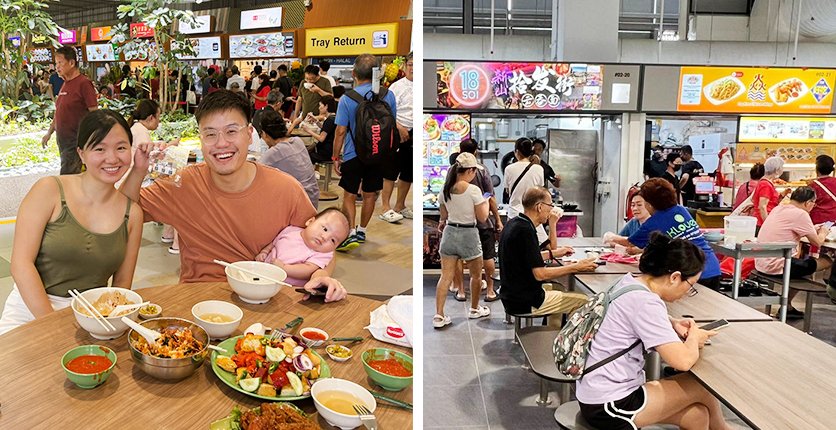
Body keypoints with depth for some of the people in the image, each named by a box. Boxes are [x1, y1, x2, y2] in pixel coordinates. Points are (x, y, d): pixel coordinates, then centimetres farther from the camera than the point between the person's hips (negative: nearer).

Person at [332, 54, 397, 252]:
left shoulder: (347, 98, -14)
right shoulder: (388, 95, -5)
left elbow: (340, 132, -13)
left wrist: (336, 157, -2)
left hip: (353, 154, -3)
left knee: (349, 195, 8)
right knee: (370, 194, 16)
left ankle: (351, 233, -4)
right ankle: (362, 231, 29)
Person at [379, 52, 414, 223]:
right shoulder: (397, 87, -7)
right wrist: (399, 128, -18)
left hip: (414, 135, 6)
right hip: (398, 133, -6)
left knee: (408, 173, 12)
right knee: (391, 171, -3)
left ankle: (400, 206, 25)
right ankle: (385, 208, 3)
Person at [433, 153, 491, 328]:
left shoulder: (445, 189, 0)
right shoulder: (474, 190, -17)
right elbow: (482, 218, -11)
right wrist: (485, 203, 7)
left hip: (449, 232, 5)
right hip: (468, 234, -5)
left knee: (445, 277, 5)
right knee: (476, 275, 18)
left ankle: (439, 316, 0)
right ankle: (474, 310, 33)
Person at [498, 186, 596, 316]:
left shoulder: (513, 223, 6)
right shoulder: (525, 230, -22)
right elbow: (540, 274, -23)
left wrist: (554, 253, 22)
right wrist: (576, 267, -15)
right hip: (525, 303, -10)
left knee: (557, 288, 31)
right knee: (582, 300, -2)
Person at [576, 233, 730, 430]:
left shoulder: (629, 282, 3)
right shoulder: (645, 302, -24)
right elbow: (683, 360, -28)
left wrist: (673, 323, 7)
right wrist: (694, 338, -5)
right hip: (609, 406, -9)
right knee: (704, 386, 6)